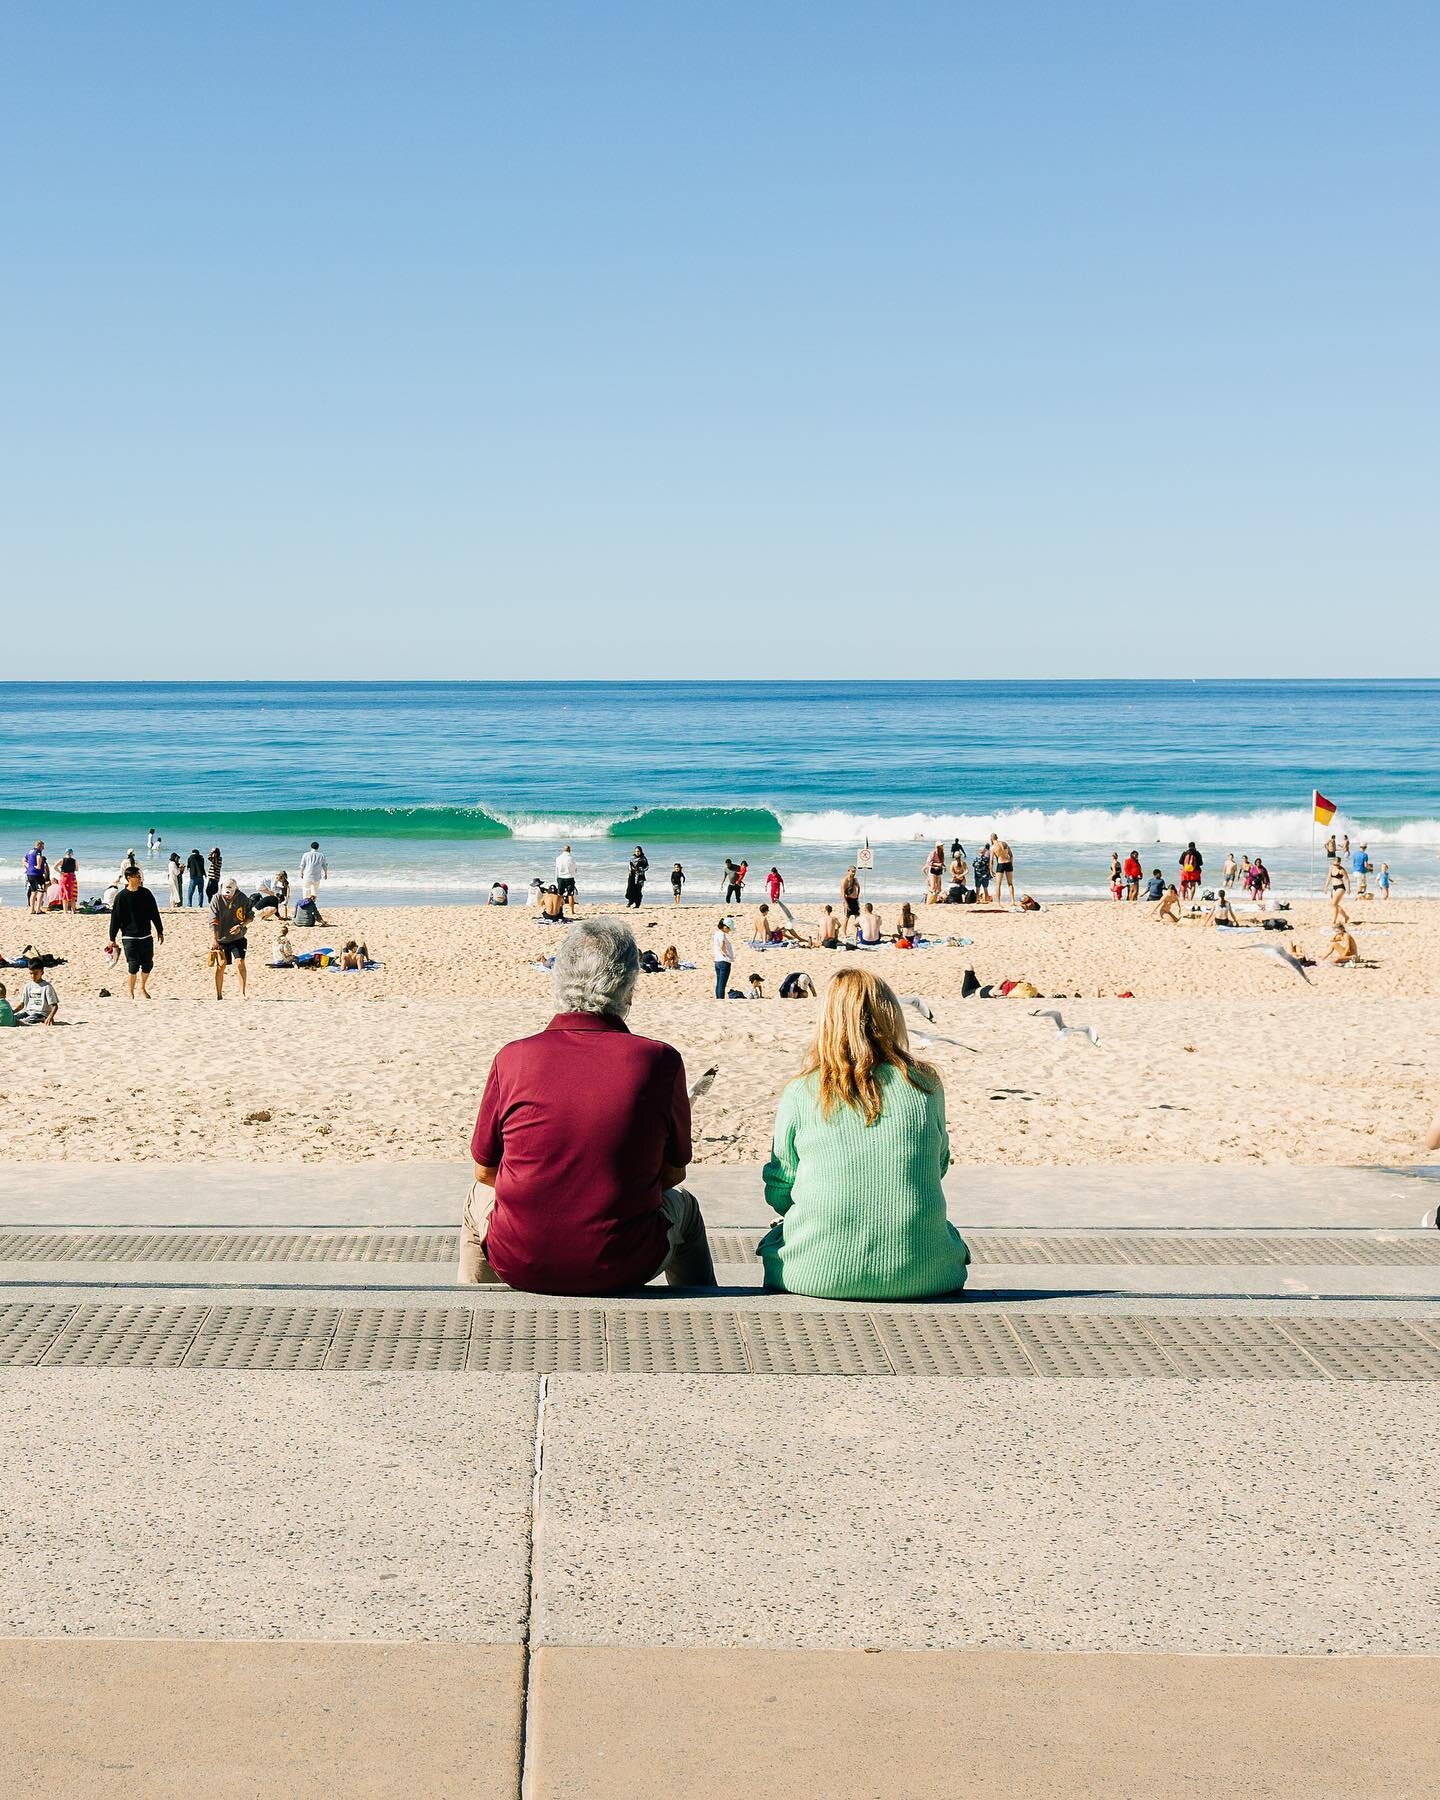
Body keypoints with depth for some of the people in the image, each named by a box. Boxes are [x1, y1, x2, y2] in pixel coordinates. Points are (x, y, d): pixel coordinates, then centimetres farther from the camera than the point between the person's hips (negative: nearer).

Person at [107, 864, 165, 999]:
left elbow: (154, 914, 13)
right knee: (133, 966, -8)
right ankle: (130, 991, 9)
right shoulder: (121, 896, -6)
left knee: (148, 965, 5)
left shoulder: (146, 893, 5)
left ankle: (143, 989, 25)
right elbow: (115, 918, -3)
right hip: (129, 937, -4)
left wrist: (160, 931, 15)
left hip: (146, 936, 4)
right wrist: (112, 939, -2)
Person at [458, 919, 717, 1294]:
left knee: (480, 1198, 35)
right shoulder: (659, 1061, -10)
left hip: (520, 1264, 1)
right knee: (682, 1206, 32)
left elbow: (485, 1171, 4)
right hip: (624, 1267, -1)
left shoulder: (512, 1059, -9)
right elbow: (673, 1174, 3)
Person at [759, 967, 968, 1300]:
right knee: (950, 1238, 34)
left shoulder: (800, 1094, -4)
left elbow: (778, 1192, 4)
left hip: (818, 1274, -1)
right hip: (919, 1274, 1)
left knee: (775, 1236, 32)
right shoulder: (925, 1085, -1)